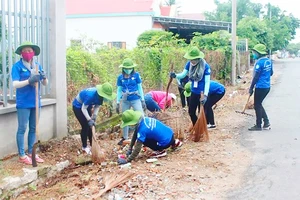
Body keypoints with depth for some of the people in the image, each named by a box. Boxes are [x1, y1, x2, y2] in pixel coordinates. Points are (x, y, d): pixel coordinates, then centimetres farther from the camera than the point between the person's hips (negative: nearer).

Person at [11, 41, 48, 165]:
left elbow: (45, 83, 10)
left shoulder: (38, 66, 9)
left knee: (33, 128, 12)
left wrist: (44, 77, -13)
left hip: (35, 102, 6)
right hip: (23, 103, -6)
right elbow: (15, 84, -16)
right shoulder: (17, 66, -7)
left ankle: (31, 153, 22)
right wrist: (29, 81, -30)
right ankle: (22, 155, 6)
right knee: (22, 128, -1)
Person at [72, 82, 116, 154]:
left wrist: (94, 115, -21)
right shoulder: (91, 95, -40)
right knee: (85, 126, -8)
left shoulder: (100, 96, -18)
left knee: (90, 126, 8)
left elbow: (97, 106, -6)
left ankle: (92, 145, 17)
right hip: (78, 106, -7)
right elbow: (83, 108, -33)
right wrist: (89, 119, -37)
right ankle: (84, 147, 5)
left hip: (87, 106, 7)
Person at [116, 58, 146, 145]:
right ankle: (125, 137, 29)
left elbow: (140, 88, 1)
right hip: (125, 101, 3)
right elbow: (119, 90, 7)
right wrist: (117, 103, 7)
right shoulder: (120, 77, 0)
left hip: (136, 100, -3)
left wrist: (143, 101, 0)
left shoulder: (136, 75, -5)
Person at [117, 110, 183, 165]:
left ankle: (160, 151, 2)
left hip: (166, 142, -8)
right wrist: (130, 149, 14)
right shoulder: (143, 119, 0)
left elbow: (137, 148, -21)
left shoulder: (142, 129, -24)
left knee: (142, 140, -4)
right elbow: (135, 135, 11)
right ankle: (173, 142, 30)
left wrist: (127, 160, -15)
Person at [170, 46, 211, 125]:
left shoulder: (205, 66, -20)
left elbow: (207, 82, -19)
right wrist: (175, 75, -30)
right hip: (194, 92, 6)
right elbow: (183, 74, -8)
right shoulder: (189, 64, -8)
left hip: (202, 93, -6)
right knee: (191, 112, 14)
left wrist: (205, 95, -27)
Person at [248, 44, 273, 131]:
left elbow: (256, 76, -18)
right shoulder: (269, 61, 7)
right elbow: (271, 73, 18)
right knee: (259, 104, 19)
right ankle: (266, 122, 17)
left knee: (257, 106, 3)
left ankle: (258, 125, 9)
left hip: (260, 87, -9)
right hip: (267, 86, 9)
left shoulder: (259, 62, -18)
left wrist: (251, 88, -12)